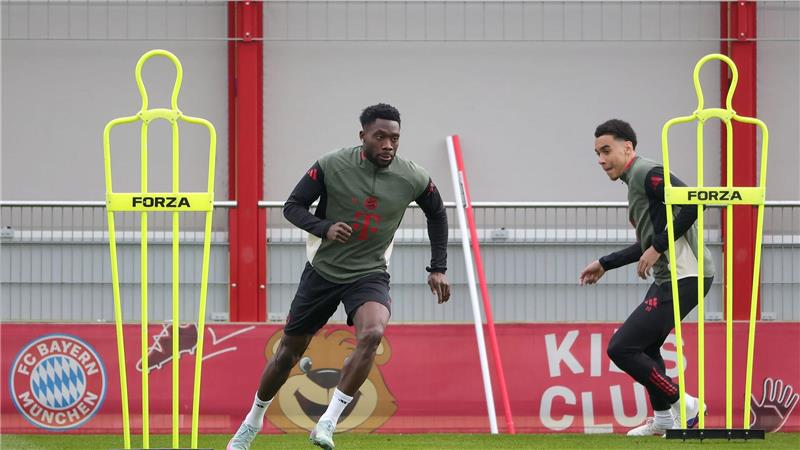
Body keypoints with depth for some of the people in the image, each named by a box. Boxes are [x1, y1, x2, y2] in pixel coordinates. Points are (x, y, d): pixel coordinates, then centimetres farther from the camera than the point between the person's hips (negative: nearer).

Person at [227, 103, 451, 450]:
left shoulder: (413, 179, -10)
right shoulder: (332, 166, -15)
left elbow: (437, 214, 11)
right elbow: (292, 206, -7)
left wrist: (437, 269, 7)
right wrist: (324, 227, -26)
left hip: (369, 275, 0)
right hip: (323, 270, 0)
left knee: (372, 334, -31)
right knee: (289, 351, 9)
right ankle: (253, 421, 34)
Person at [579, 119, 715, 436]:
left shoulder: (648, 173, -12)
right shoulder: (636, 180, 19)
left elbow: (693, 202, -27)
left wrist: (658, 247, -22)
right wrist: (605, 264, 32)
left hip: (684, 277, -11)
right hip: (669, 277, 11)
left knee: (621, 348, -11)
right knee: (645, 345, 26)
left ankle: (680, 404, -2)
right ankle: (663, 419, 36)